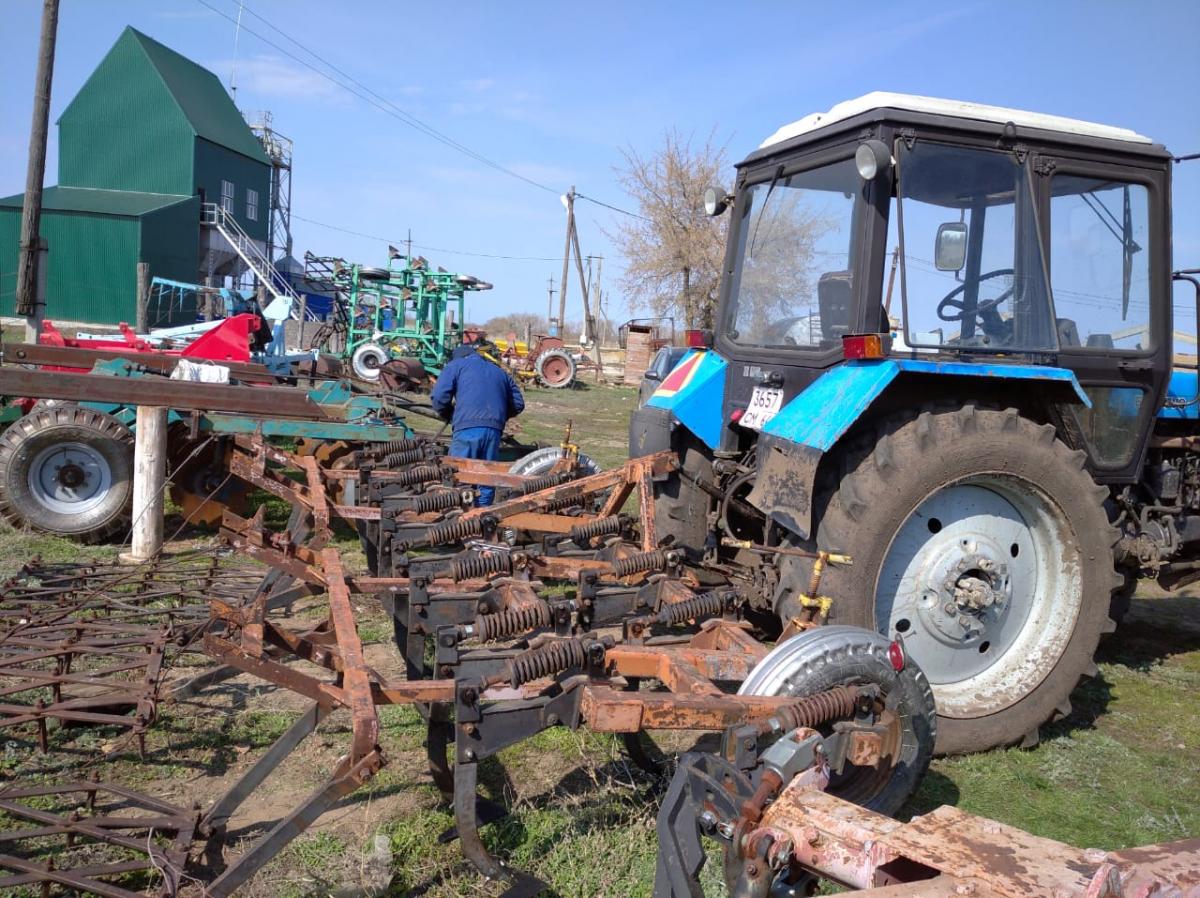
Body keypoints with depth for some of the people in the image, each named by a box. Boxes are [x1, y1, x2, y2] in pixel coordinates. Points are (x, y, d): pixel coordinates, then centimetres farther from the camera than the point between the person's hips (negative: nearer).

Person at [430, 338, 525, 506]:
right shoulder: (500, 372, 29)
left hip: (467, 428, -4)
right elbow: (518, 404, 23)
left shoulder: (457, 364, 15)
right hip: (494, 430, 4)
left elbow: (439, 397, 1)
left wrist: (448, 416, 18)